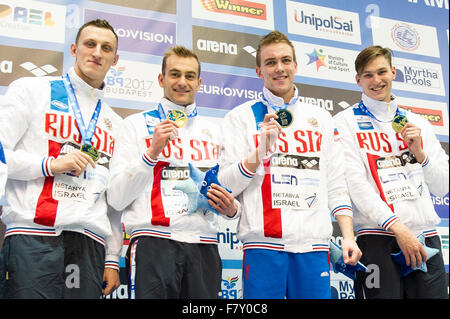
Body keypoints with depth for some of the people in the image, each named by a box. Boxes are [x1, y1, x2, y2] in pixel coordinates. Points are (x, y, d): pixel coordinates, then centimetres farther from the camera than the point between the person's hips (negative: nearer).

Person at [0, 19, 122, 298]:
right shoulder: (32, 90, 9)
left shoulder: (115, 123, 20)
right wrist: (50, 164, -12)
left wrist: (113, 259, 13)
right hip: (34, 233, -3)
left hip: (91, 241, 4)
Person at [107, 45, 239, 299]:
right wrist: (152, 152, -11)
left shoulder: (214, 130, 19)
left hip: (204, 246, 4)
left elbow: (229, 189, 23)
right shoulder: (137, 124, 7)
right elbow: (117, 199, -1)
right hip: (154, 242, -3)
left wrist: (231, 209, 0)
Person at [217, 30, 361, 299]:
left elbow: (336, 185, 15)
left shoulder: (321, 118, 16)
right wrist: (260, 151, -15)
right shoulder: (241, 116, 6)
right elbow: (227, 185, -1)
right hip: (264, 243, -2)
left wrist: (349, 236, 5)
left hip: (314, 244, 3)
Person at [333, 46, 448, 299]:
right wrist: (397, 226, -15)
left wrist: (419, 152, -1)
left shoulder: (419, 123, 17)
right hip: (377, 237, -4)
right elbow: (355, 183, -8)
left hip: (425, 236, 4)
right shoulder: (346, 122, 3)